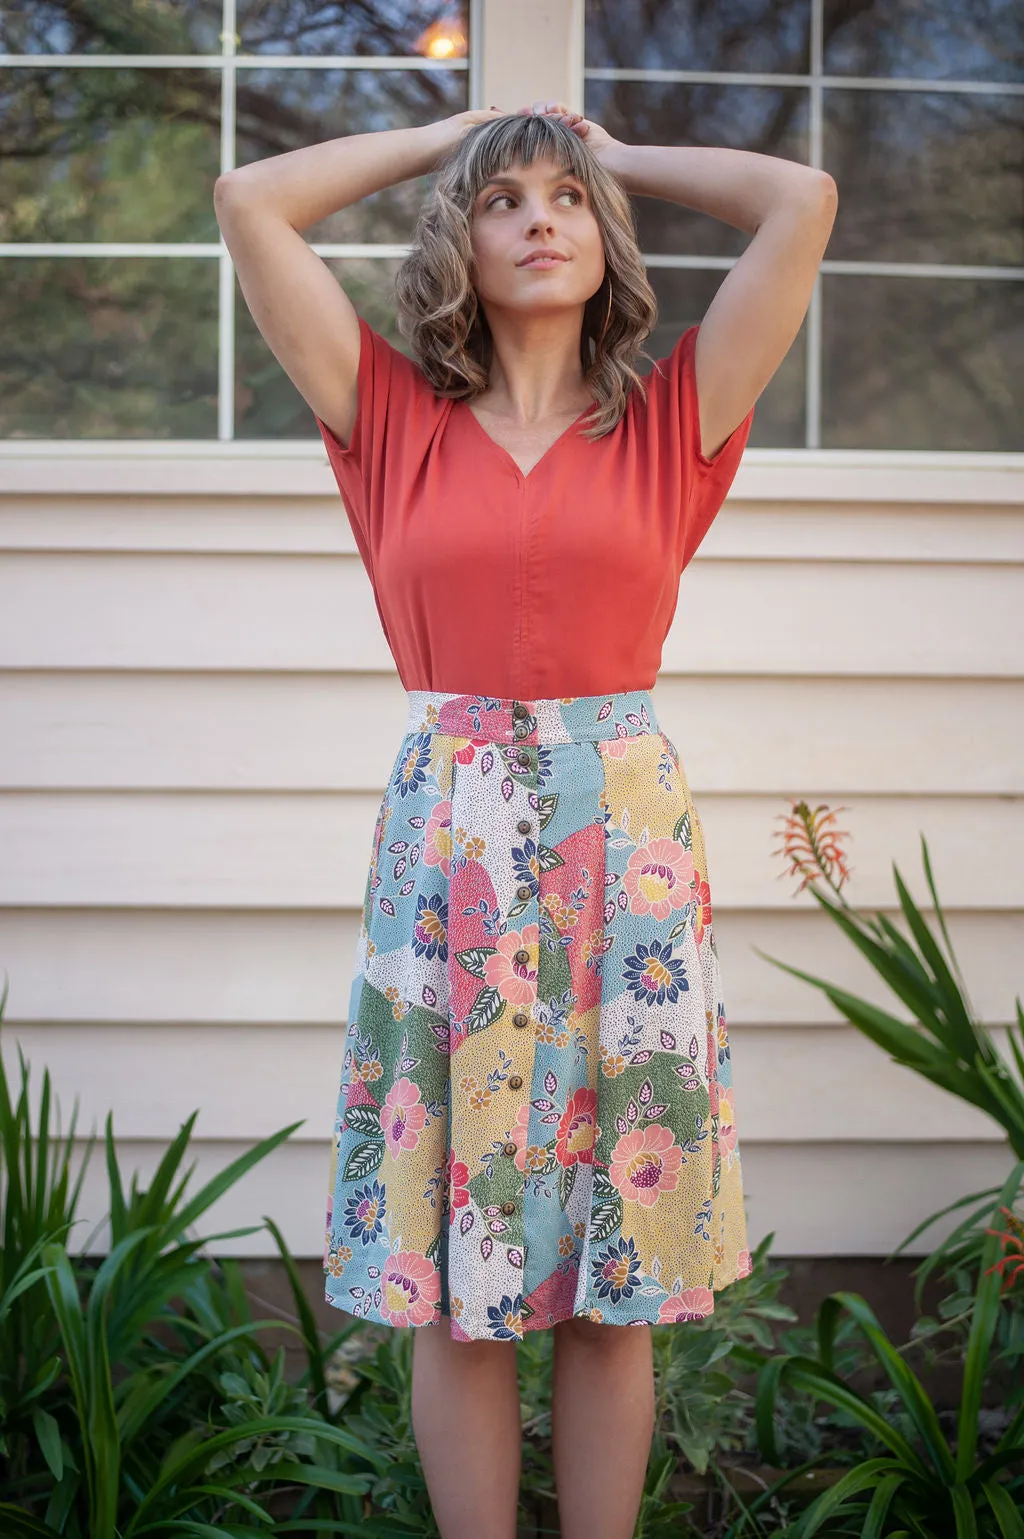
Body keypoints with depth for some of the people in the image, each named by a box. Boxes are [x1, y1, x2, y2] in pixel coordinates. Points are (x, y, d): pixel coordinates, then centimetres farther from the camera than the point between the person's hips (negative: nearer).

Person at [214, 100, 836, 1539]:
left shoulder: (668, 426, 6)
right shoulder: (398, 421, 7)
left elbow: (803, 203, 1)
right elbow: (249, 203, 5)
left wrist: (621, 155, 15)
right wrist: (451, 133, 14)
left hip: (627, 846, 0)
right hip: (448, 852, 0)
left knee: (616, 1287, 7)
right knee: (455, 1291, 5)